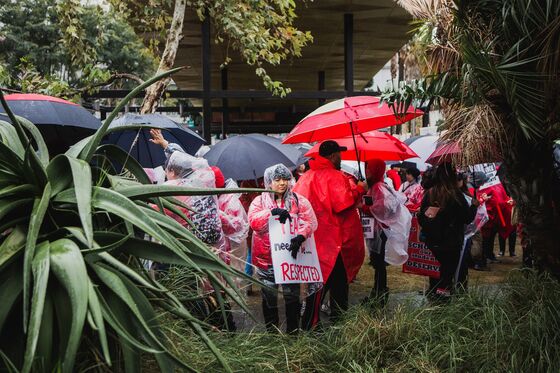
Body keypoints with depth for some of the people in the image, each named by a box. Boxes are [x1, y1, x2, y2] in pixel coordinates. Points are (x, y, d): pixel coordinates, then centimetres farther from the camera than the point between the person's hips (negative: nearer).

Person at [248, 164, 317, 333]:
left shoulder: (298, 200, 5)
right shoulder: (259, 201, 5)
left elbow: (310, 221, -8)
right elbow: (253, 222, -11)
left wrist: (300, 236, -25)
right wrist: (272, 212, -25)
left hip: (290, 255, 0)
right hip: (267, 257, 0)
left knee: (292, 296, 3)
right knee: (269, 298, 9)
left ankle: (293, 330, 18)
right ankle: (271, 331, 23)